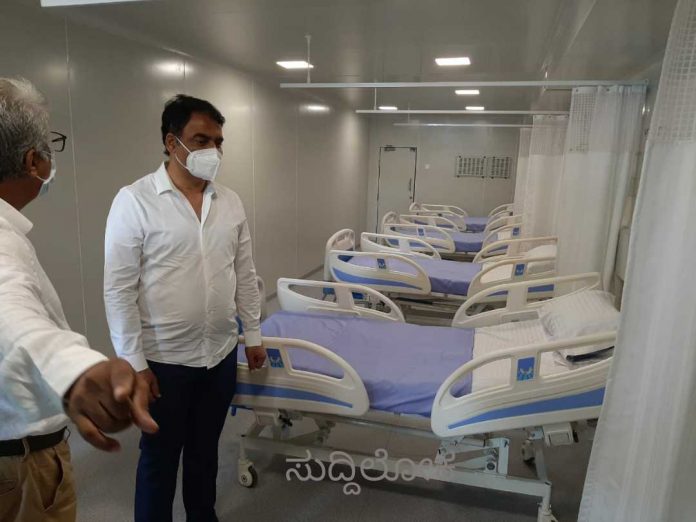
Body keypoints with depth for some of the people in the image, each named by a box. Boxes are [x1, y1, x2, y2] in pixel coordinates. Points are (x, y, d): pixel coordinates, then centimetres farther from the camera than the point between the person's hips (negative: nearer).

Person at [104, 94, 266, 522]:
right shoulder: (134, 201, -12)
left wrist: (253, 334, 9)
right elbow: (119, 289, -12)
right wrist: (134, 361, -12)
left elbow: (245, 275, 8)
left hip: (221, 354, 5)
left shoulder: (230, 201, 2)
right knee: (159, 459, 15)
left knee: (205, 451, 22)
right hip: (164, 360, -4)